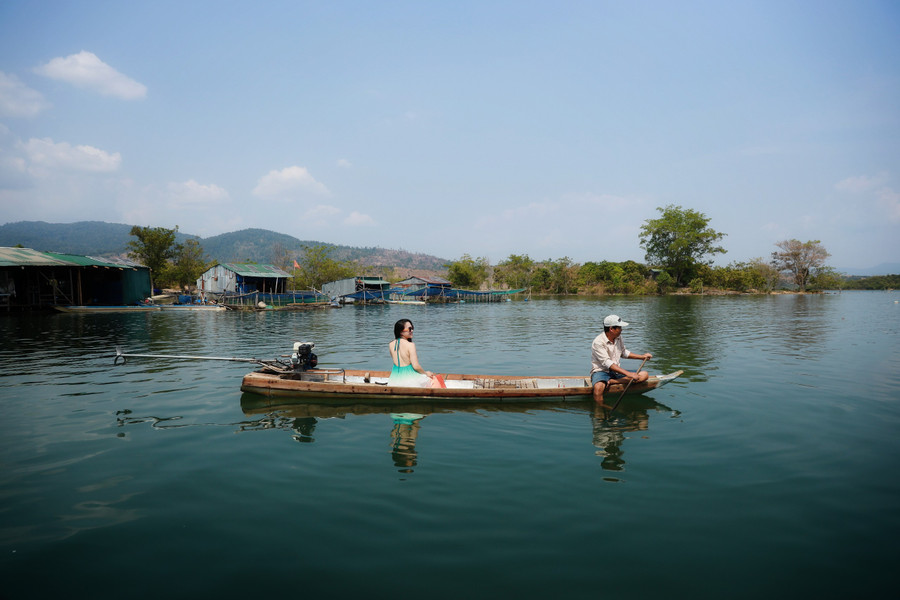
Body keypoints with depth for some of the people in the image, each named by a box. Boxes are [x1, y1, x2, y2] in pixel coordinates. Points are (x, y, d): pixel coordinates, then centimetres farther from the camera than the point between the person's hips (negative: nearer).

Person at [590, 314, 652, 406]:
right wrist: (628, 374, -32)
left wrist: (642, 357, 19)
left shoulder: (618, 337, 8)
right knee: (598, 388, -43)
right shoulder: (598, 342, -18)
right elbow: (607, 363, -26)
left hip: (616, 371, 8)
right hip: (601, 371, -8)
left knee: (644, 375, -12)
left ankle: (611, 382, -23)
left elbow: (623, 353, 27)